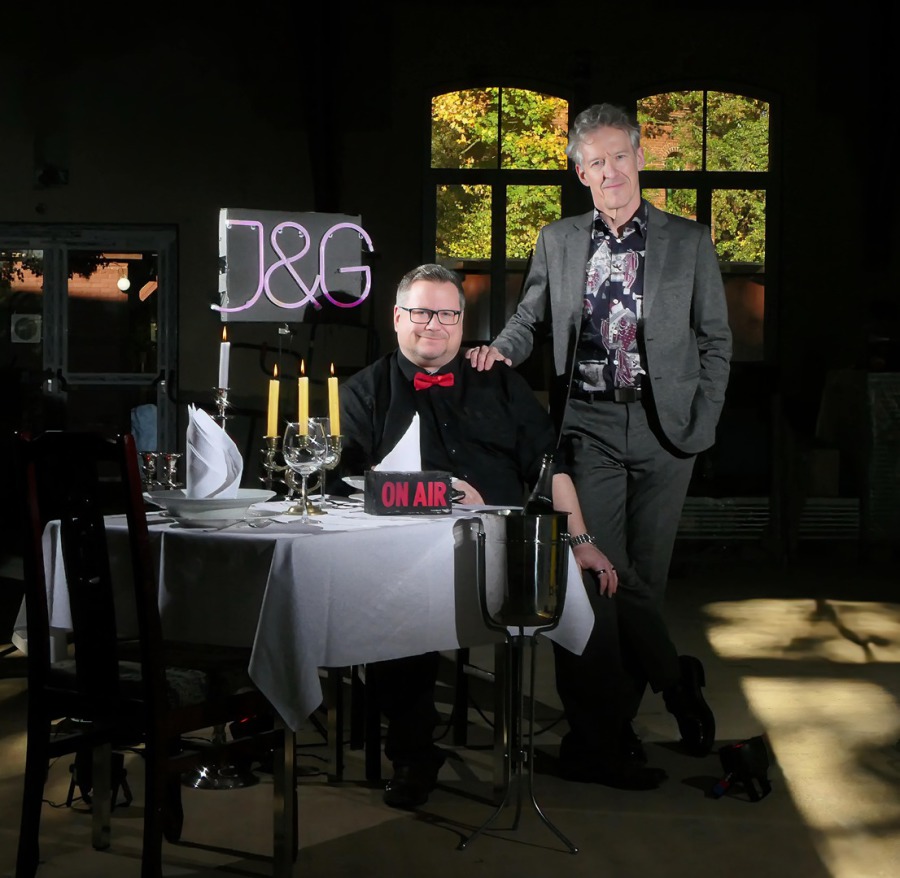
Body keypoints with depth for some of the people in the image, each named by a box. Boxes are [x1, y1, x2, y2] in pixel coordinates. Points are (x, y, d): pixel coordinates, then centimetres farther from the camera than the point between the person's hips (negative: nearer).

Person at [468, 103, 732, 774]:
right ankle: (677, 682, 4)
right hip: (589, 426, 0)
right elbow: (532, 318, 17)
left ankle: (616, 719, 16)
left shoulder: (690, 242, 6)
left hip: (664, 429, 0)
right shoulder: (557, 241, 11)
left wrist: (702, 427, -1)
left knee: (646, 575, 4)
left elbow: (716, 341, 8)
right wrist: (502, 350, -5)